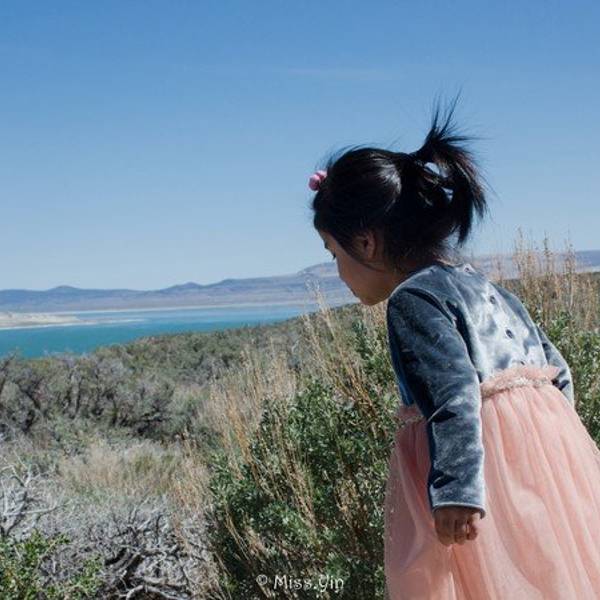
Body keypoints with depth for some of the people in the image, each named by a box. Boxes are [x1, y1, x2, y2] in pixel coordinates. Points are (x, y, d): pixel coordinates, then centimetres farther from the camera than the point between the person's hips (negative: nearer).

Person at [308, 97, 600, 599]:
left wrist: (456, 489, -27)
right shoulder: (484, 285, 16)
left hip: (483, 463, -9)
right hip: (549, 444, 9)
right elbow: (556, 369, 20)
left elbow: (454, 393, -23)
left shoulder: (413, 298, -10)